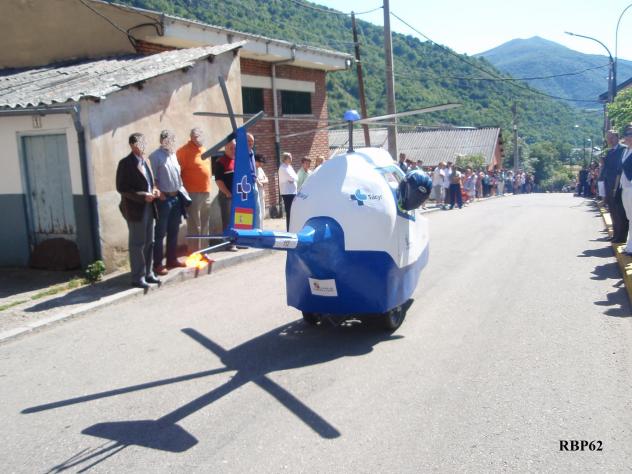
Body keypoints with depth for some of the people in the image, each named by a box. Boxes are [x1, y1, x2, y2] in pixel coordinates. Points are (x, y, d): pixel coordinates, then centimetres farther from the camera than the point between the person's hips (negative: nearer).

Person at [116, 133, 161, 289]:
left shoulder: (145, 161, 13)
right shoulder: (126, 163, -11)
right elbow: (121, 188, -15)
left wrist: (154, 190, 1)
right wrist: (143, 196, -20)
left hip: (148, 207, 8)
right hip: (135, 210, -8)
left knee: (148, 243, 13)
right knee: (137, 244, 0)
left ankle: (148, 273, 23)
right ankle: (138, 278, 8)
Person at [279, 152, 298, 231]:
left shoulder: (289, 167, 18)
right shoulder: (283, 168, -9)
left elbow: (296, 178, 11)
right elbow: (292, 178, -17)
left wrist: (292, 179, -7)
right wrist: (294, 178, 2)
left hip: (293, 192, 8)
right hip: (287, 193, -8)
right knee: (289, 212, -7)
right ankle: (288, 230, -4)